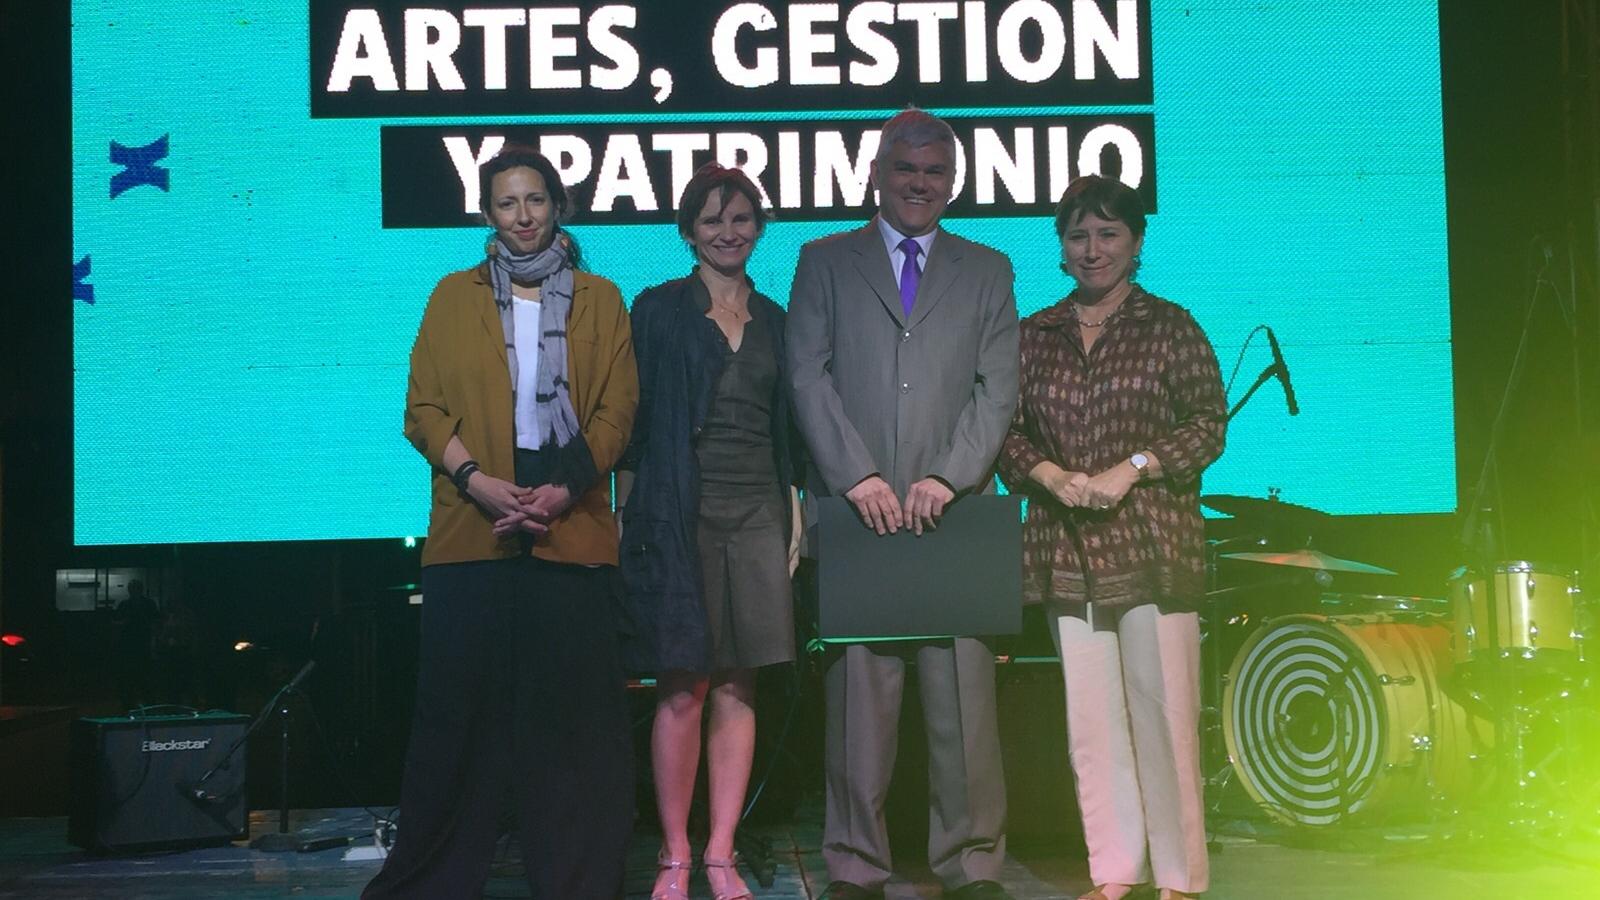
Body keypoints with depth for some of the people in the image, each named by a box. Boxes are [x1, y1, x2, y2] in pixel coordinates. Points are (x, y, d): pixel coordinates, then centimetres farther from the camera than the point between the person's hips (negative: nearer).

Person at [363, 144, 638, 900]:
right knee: (462, 702, 0)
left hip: (572, 529, 0)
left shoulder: (598, 300, 12)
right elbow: (424, 407, 5)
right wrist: (479, 482, -11)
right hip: (474, 528, 0)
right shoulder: (454, 296, 13)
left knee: (571, 708, 0)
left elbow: (618, 407, 4)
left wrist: (565, 490, -11)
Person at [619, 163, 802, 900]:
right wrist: (631, 510, -6)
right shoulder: (659, 310, 4)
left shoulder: (773, 320, 16)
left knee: (738, 687, 2)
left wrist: (792, 514, 11)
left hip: (757, 515, 4)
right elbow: (635, 417, 1)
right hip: (681, 513, -4)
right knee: (683, 687, -5)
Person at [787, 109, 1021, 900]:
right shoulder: (825, 263, 13)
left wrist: (945, 479, -8)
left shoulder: (987, 271, 16)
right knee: (856, 694, -1)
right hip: (856, 510, -1)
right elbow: (808, 378, 3)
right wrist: (858, 477, -9)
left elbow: (998, 388, 6)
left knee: (964, 695, -2)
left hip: (953, 510, 1)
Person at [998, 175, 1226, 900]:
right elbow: (1006, 429, 11)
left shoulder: (1170, 327, 6)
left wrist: (1129, 470, -13)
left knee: (1162, 712, -5)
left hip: (1152, 545, -3)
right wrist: (1052, 475, -8)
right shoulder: (1034, 335, 14)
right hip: (1065, 549, 3)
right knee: (1090, 719, 3)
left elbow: (1208, 424, 0)